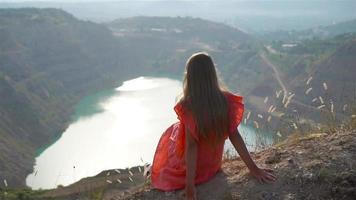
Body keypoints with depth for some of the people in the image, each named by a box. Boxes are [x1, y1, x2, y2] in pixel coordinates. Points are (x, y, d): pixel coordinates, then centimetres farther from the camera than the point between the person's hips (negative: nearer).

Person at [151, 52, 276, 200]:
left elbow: (191, 145, -26)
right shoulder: (225, 100, -17)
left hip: (189, 167, -4)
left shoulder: (187, 106, -28)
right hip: (213, 164, 4)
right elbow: (234, 136, -16)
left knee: (172, 132, 28)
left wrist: (189, 187, -19)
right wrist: (253, 168, -7)